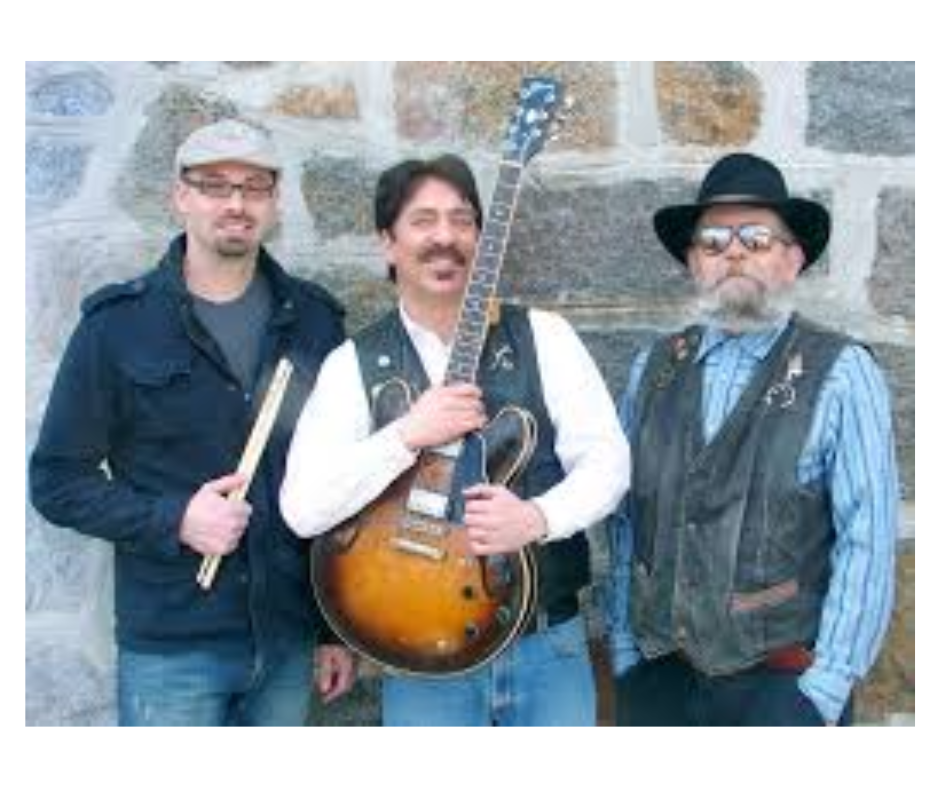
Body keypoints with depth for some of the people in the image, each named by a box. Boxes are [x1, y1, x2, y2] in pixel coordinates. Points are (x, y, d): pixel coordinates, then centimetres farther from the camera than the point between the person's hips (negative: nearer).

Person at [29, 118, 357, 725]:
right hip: (170, 649, -3)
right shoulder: (119, 326, -5)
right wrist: (172, 520, -17)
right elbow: (57, 479, -2)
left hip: (291, 639, 3)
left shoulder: (314, 320, 4)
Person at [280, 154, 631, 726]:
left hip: (549, 642, 1)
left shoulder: (543, 336, 1)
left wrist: (538, 518, -21)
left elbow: (608, 458, -4)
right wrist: (408, 436, -21)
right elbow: (302, 508, -11)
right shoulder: (354, 364, -2)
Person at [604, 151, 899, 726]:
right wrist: (624, 651, 4)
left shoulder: (842, 374, -7)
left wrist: (824, 692, -11)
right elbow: (625, 521, 6)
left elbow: (867, 543, -10)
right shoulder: (653, 369, 4)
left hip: (780, 680, -3)